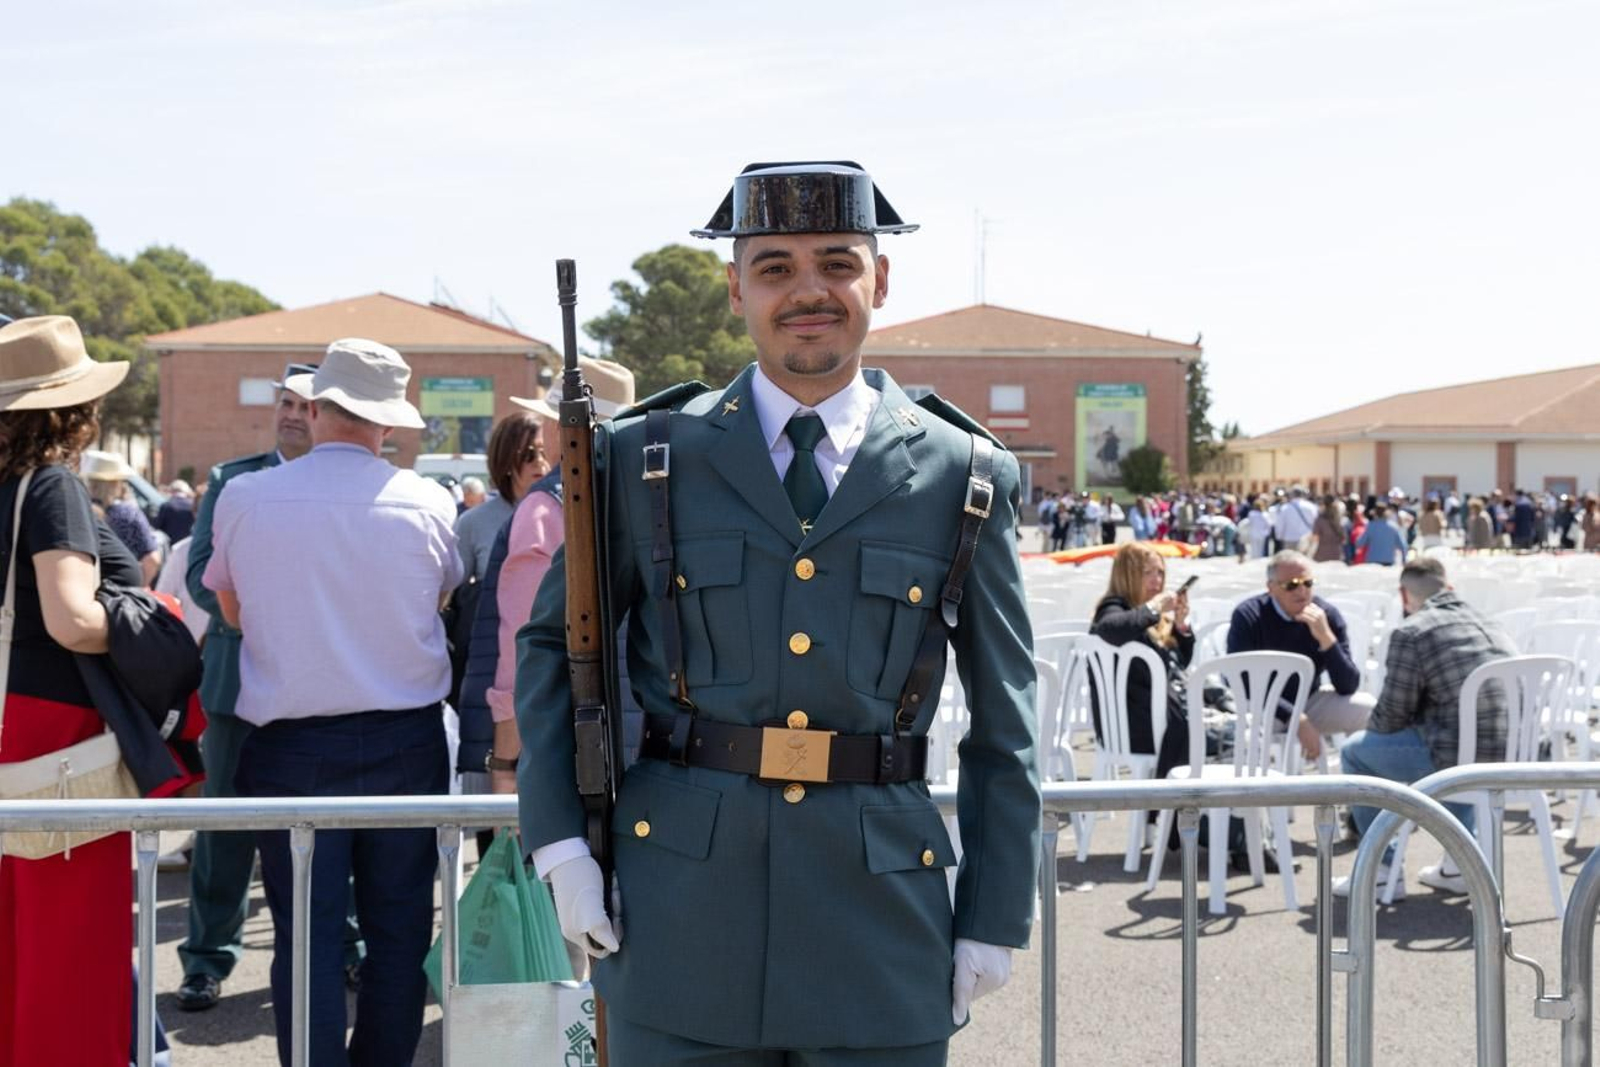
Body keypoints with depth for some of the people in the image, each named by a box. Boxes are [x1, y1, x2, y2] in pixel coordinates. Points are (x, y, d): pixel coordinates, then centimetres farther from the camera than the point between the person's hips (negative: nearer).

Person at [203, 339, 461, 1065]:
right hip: (406, 739, 1)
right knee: (398, 928, 11)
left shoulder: (245, 498, -6)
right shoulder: (428, 502, -6)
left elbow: (234, 611, 9)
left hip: (291, 745, -1)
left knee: (307, 932, 5)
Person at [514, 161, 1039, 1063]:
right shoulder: (646, 457, 2)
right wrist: (559, 844, 1)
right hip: (681, 920, 0)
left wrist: (996, 919, 4)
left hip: (881, 925, 1)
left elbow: (1005, 724, 5)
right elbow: (553, 645, 10)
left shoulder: (964, 476, 2)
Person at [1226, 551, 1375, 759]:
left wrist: (1327, 638, -27)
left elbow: (1349, 687, -11)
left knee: (1366, 709, -17)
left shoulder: (1327, 614, -7)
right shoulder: (1248, 616, -16)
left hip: (1308, 702, 4)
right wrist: (1296, 720, -26)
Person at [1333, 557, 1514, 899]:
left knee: (1355, 752, 12)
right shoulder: (1493, 628, 17)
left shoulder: (1411, 633, -7)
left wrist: (1372, 728, 19)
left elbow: (1392, 715, -5)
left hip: (1459, 760, -8)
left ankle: (1385, 871, 15)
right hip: (1511, 761, 8)